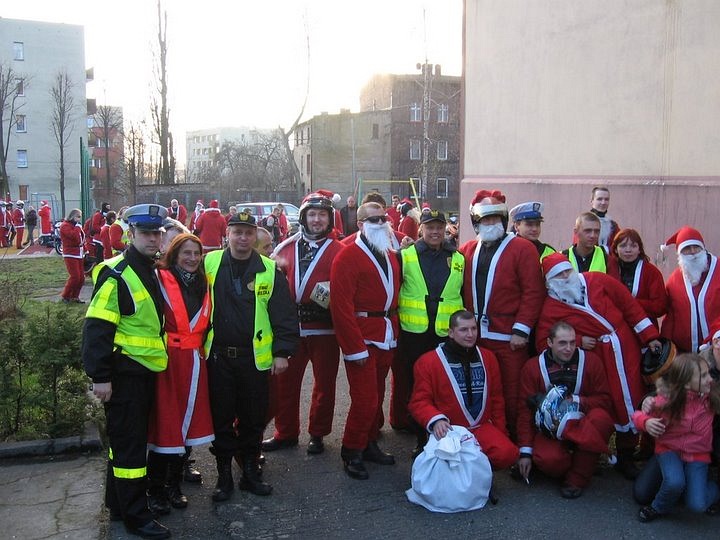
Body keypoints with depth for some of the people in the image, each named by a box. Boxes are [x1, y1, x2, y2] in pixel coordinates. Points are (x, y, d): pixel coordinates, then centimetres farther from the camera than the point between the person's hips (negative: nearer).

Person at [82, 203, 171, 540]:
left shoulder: (151, 271, 13)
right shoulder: (116, 275, -16)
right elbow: (97, 328, -20)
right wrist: (100, 376, -21)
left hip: (146, 371, 9)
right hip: (123, 371, -9)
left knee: (127, 439, 18)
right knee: (129, 442, -1)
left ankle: (118, 503, 31)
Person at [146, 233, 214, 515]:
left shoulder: (203, 286, 13)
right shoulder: (160, 280, -7)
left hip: (193, 362, 6)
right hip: (165, 361, -5)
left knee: (186, 423, 10)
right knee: (163, 424, -1)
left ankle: (174, 485, 25)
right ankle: (155, 490, 14)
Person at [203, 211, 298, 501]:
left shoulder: (270, 270, -1)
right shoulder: (210, 263, 0)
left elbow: (284, 314, -1)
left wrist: (282, 351, -6)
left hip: (256, 357, 0)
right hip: (218, 357, 0)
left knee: (253, 419, 10)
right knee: (221, 418, 9)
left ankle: (250, 471, 27)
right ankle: (224, 475, 24)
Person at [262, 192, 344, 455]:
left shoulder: (338, 250, -1)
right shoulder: (288, 247, 9)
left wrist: (331, 296, -23)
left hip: (324, 328, -3)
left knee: (324, 383, 8)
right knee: (285, 381, 10)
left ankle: (317, 434, 25)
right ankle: (285, 433, 26)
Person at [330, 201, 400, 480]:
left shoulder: (391, 256, 14)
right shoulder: (348, 257, -11)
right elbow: (341, 306, -17)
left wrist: (394, 331, 11)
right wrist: (355, 349, -18)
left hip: (387, 338, 7)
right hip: (363, 339, -7)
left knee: (376, 395, 16)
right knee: (365, 399, -5)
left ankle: (369, 444, 31)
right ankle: (351, 453, 12)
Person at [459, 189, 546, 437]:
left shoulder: (522, 249, -2)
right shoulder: (467, 250, 13)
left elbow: (533, 292, -8)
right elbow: (462, 290, 15)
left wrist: (522, 330, -12)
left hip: (508, 337, -4)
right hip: (474, 335, 4)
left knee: (511, 395, 1)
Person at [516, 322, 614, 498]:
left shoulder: (591, 361, -2)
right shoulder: (532, 367, -2)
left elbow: (604, 400, -1)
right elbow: (525, 410, -2)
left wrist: (576, 401, -18)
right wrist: (525, 452, -5)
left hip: (583, 426, 2)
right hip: (549, 429, -1)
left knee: (600, 418, -33)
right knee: (547, 459, -34)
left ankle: (577, 478, -18)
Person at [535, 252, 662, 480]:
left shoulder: (597, 280, 1)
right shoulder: (550, 307, -3)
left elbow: (629, 304, 3)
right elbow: (542, 342, -7)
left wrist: (650, 336, 0)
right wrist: (577, 341, -15)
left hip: (626, 348, 2)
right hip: (597, 358, -2)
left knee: (632, 399, 4)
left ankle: (626, 454, 21)